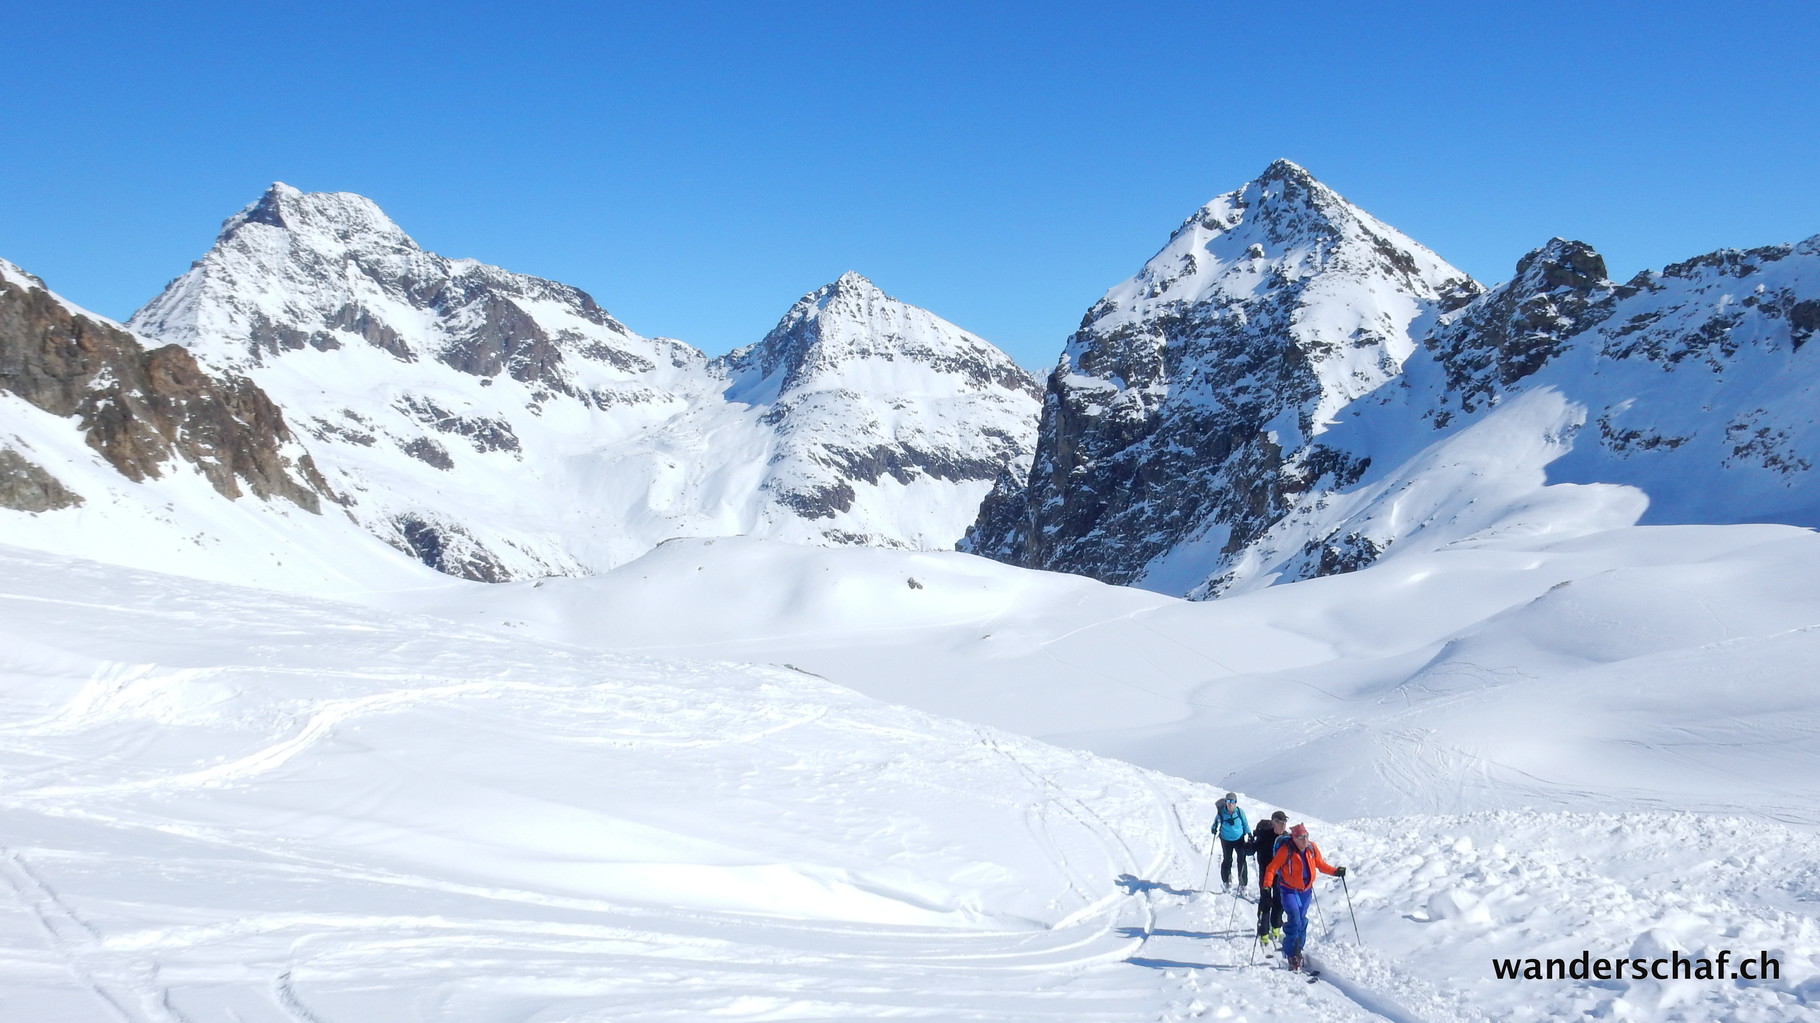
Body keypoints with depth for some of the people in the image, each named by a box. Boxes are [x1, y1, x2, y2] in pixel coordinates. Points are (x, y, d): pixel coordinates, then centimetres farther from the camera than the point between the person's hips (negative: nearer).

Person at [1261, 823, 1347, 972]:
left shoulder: (1312, 848, -4)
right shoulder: (1286, 850, -19)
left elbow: (1320, 864, 10)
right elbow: (1272, 868, -17)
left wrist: (1335, 871, -4)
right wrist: (1267, 885, -28)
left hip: (1306, 890, 5)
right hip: (1289, 890, -5)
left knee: (1302, 921, 12)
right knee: (1294, 920, -16)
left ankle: (1297, 950, 27)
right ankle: (1291, 954, -4)